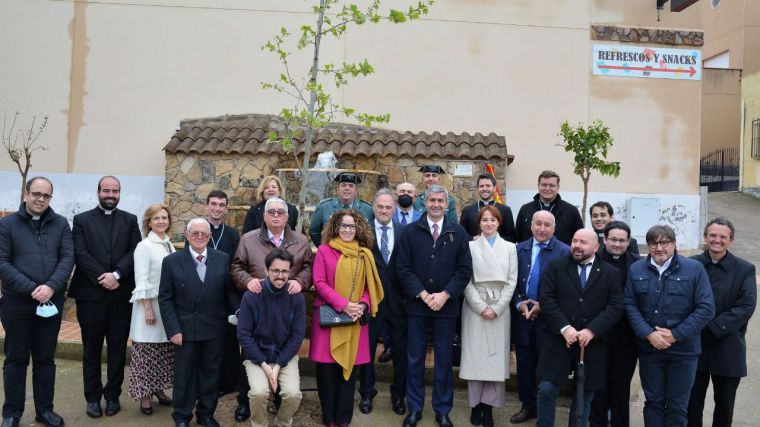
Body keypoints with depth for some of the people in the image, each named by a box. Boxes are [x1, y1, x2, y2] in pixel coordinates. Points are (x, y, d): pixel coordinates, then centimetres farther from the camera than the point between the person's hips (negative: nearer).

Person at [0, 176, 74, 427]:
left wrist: (51, 287, -17)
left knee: (46, 359, 10)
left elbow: (68, 258, -1)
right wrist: (31, 289, -16)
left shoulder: (60, 224, 6)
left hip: (52, 302, 2)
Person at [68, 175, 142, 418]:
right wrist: (103, 278, -15)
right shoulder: (82, 220, 5)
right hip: (91, 293, -1)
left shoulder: (130, 220, 8)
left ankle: (113, 396, 19)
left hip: (121, 294, 1)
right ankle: (93, 397, 19)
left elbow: (135, 252, -2)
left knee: (118, 348, 7)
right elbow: (80, 254, -6)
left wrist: (116, 274, -16)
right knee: (91, 349, 8)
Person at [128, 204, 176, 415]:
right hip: (150, 305, -6)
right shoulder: (144, 246, -10)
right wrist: (148, 308, -17)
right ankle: (144, 394, 13)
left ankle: (158, 388, 26)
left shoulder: (169, 245, 8)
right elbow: (141, 281, -13)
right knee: (147, 352, 1)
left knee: (165, 350, 12)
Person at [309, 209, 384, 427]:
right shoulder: (324, 251, -2)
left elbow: (370, 286, 8)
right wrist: (343, 304, -16)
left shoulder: (365, 254, 6)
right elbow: (319, 282, -7)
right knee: (327, 366, 2)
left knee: (349, 365, 7)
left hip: (355, 318, 2)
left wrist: (363, 305, -11)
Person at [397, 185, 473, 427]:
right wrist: (423, 294, -12)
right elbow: (403, 268, -3)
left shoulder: (458, 233, 3)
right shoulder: (411, 232, 1)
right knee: (415, 358, 8)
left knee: (444, 359, 9)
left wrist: (445, 294, -11)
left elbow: (464, 270, 0)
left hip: (446, 305, 0)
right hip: (416, 304, 0)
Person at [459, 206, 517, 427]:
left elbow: (512, 281, 2)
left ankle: (488, 405, 9)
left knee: (496, 357, 1)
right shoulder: (470, 246, 2)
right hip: (474, 308, -1)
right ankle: (476, 405, 10)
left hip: (500, 308, 1)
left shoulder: (510, 248, 6)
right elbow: (466, 281, -1)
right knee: (475, 356, 0)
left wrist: (496, 308, -7)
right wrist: (481, 307, -10)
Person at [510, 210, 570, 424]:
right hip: (522, 316, 3)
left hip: (548, 317, -3)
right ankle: (528, 406, 26)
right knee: (524, 365, 11)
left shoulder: (564, 251, -6)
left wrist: (543, 306, -13)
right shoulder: (519, 249, 6)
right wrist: (519, 303, -9)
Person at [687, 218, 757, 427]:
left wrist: (713, 328, -17)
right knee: (692, 403, 9)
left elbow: (746, 307, -11)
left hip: (728, 350, 0)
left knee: (725, 406, 14)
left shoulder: (745, 269, -2)